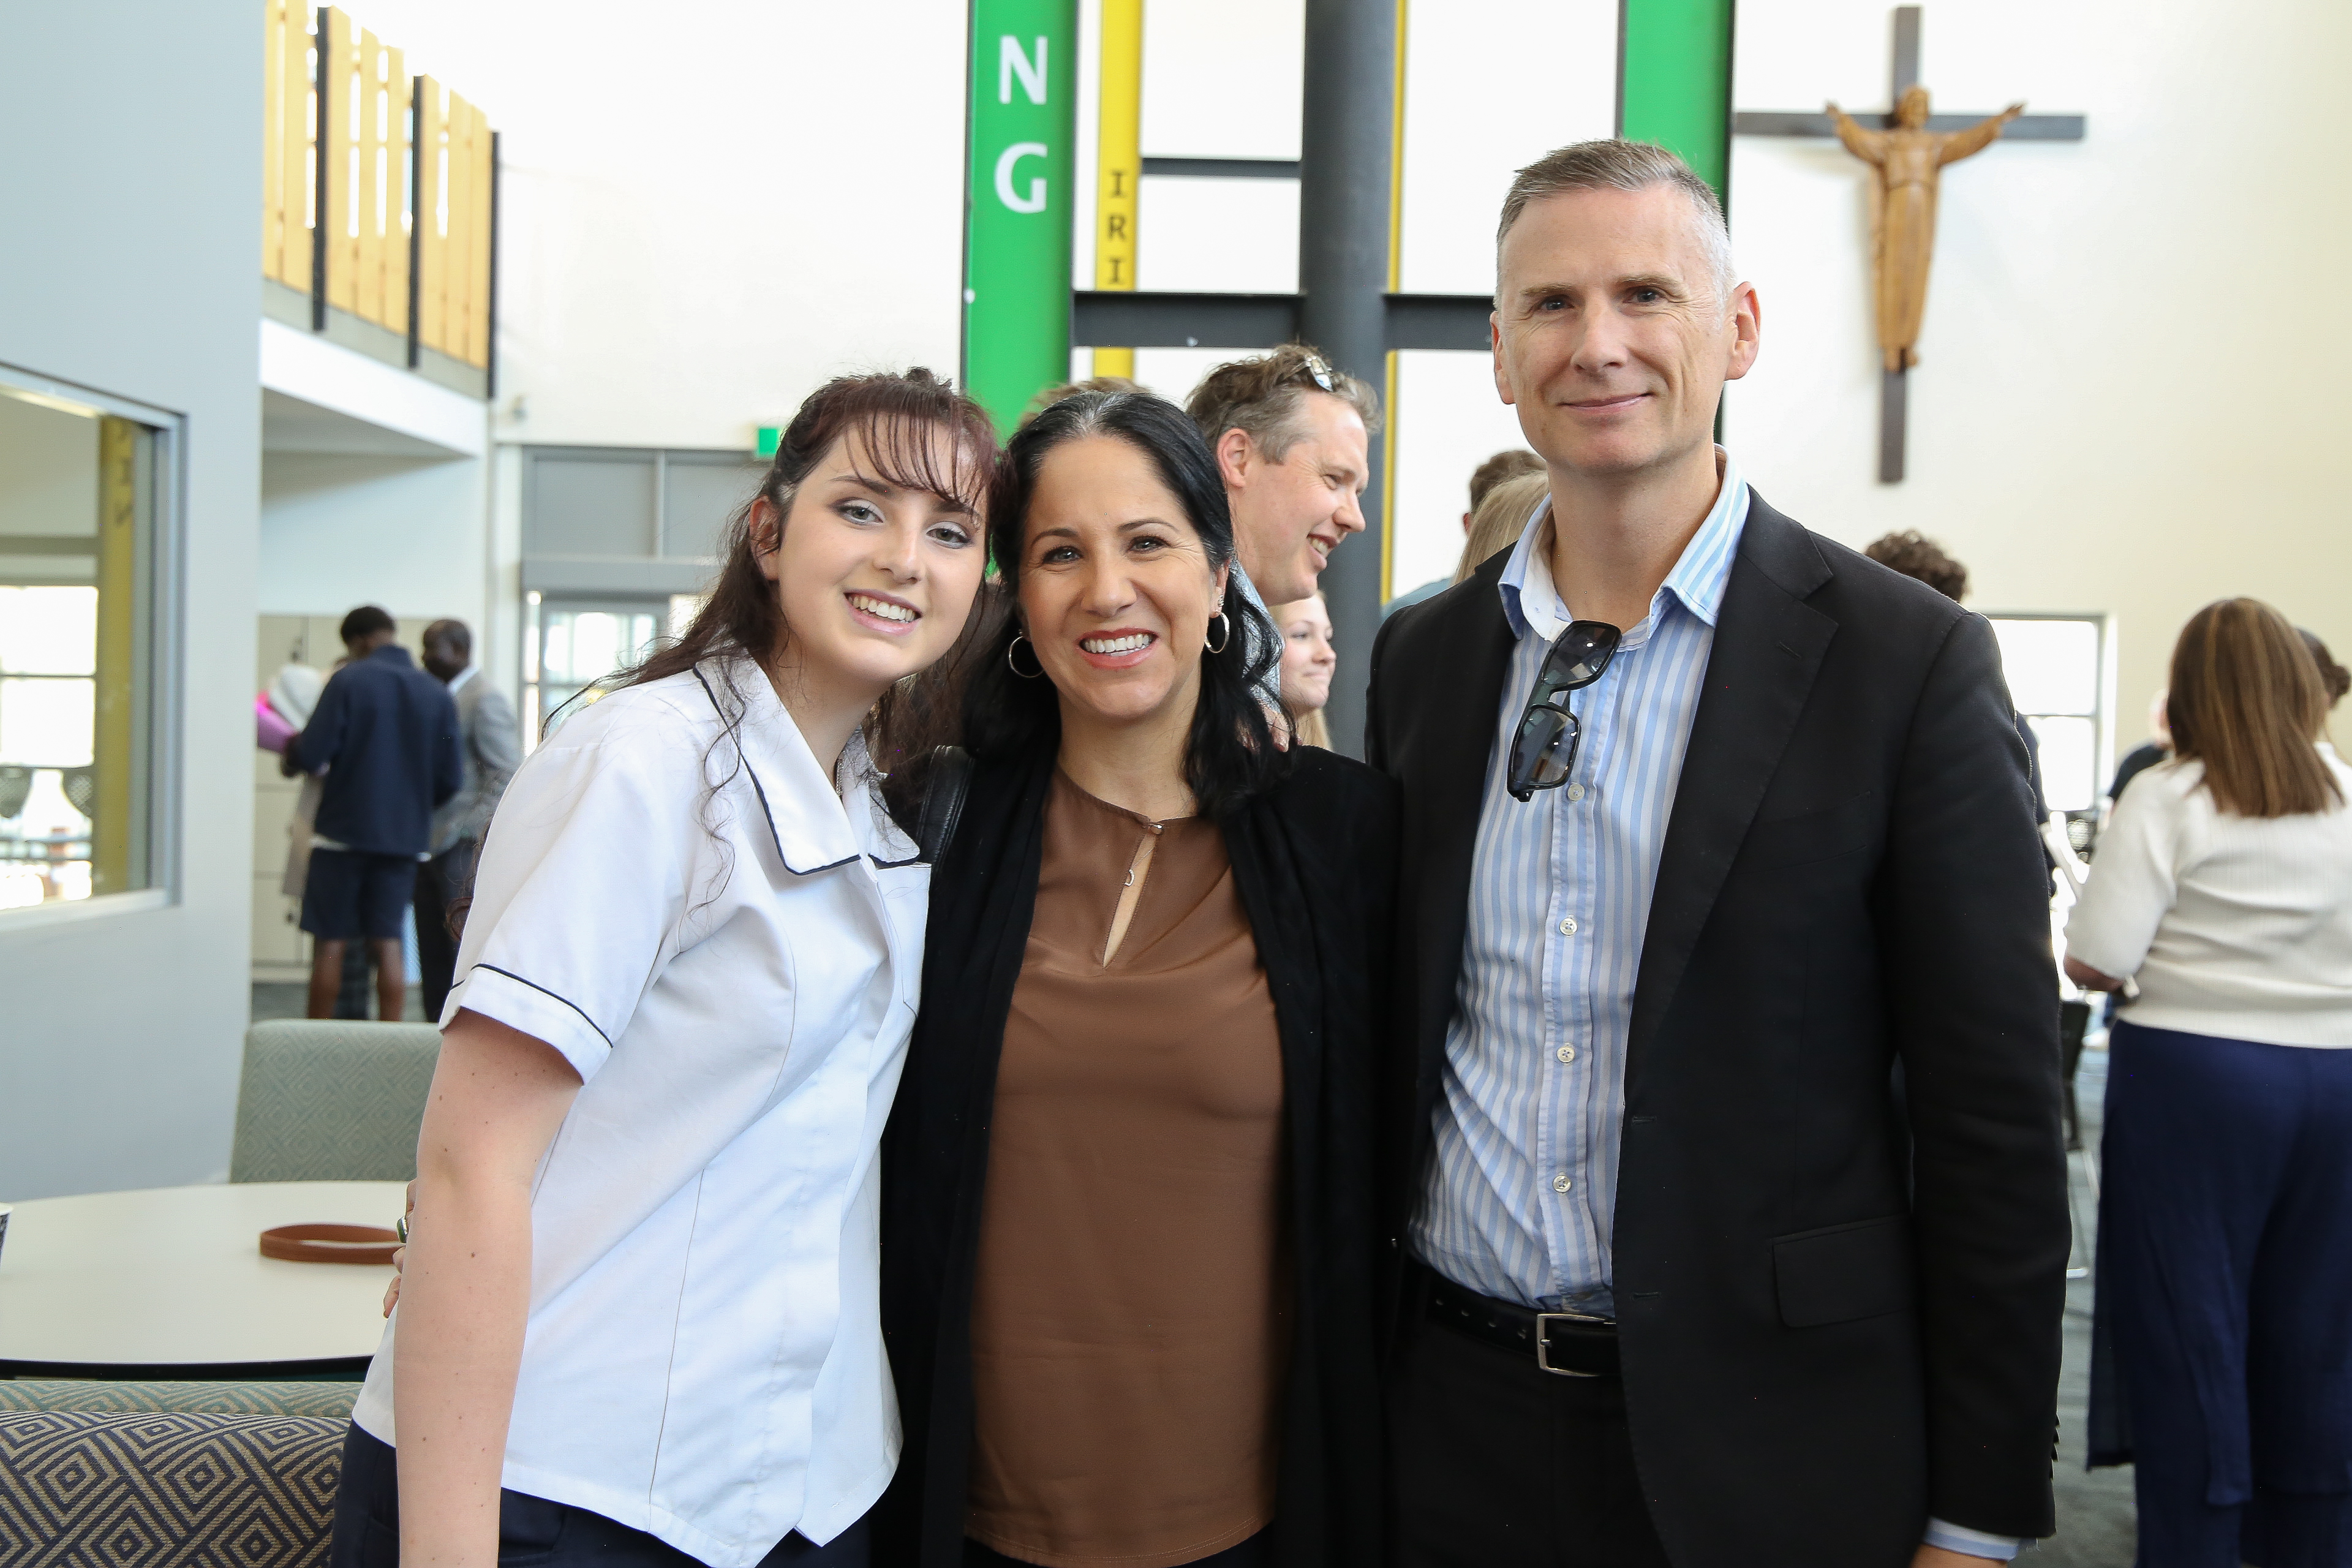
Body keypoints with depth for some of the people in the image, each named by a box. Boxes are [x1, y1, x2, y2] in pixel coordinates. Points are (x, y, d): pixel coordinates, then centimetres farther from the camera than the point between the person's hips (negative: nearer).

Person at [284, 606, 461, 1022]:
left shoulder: (348, 681, -8)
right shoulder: (438, 694, 5)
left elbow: (313, 754, -14)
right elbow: (450, 779, 6)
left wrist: (291, 757, 9)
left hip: (343, 830, -3)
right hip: (404, 837, 4)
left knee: (329, 942, 5)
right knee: (387, 944, 7)